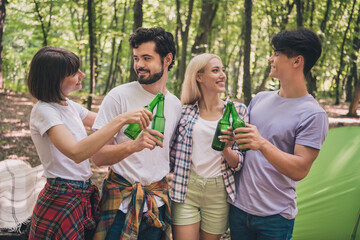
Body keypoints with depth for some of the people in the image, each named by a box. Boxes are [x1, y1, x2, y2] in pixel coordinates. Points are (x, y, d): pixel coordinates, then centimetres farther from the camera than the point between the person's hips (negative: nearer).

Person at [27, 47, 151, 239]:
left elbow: (104, 124, 17)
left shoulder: (69, 106, 7)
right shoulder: (44, 111, -19)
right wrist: (121, 120, -36)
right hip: (61, 200, -8)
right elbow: (76, 153, -34)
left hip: (85, 195, 8)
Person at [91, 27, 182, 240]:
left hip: (158, 200, 4)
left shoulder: (176, 105, 4)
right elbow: (98, 156, -15)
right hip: (121, 198, -4)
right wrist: (133, 145, -32)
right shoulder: (119, 96, -11)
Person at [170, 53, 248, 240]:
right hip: (186, 190, -1)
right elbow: (173, 153, 11)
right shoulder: (185, 111, 0)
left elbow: (238, 164, 0)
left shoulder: (238, 111, 1)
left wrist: (226, 149, -19)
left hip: (219, 192, 1)